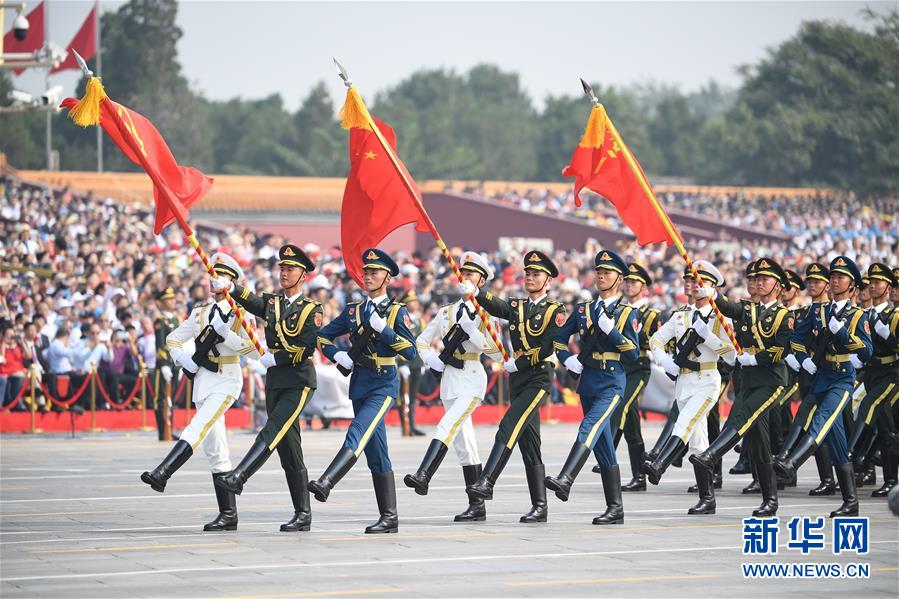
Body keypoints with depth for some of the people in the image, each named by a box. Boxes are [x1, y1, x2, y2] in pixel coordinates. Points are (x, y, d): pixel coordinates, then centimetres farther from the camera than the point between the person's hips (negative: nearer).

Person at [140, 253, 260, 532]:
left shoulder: (240, 313, 0)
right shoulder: (200, 313, 15)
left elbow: (255, 350, -9)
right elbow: (172, 340, 20)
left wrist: (227, 334, -18)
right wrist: (184, 360, 0)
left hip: (227, 380, -6)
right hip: (203, 380, 6)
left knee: (197, 428, -26)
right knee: (215, 448, 4)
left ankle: (161, 474, -41)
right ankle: (228, 514, 6)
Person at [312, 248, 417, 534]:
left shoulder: (397, 311, -1)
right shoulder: (353, 311, 11)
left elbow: (411, 352, -9)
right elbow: (322, 336, 18)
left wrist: (383, 328, -17)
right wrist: (337, 355, 0)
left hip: (385, 384, -5)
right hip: (359, 382, 5)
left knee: (358, 432, -27)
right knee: (376, 451, 6)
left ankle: (326, 483, -43)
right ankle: (389, 517, 9)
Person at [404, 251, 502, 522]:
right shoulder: (447, 312, 14)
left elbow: (494, 349, -9)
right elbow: (422, 341, 19)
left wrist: (470, 329, -19)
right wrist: (431, 358, 0)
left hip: (473, 377, -6)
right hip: (449, 377, 6)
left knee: (448, 425, -26)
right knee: (463, 441, 5)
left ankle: (423, 476, -40)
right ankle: (477, 506, 8)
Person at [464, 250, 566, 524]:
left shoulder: (555, 312, -1)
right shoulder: (517, 306, 14)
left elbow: (549, 348, -12)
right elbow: (496, 306, -6)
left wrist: (517, 364, -10)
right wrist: (475, 292, -25)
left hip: (539, 378, -6)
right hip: (517, 380, 6)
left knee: (509, 427, -23)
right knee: (528, 443, 6)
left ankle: (486, 482, -29)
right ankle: (539, 506, 9)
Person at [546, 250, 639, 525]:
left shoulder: (628, 313, 1)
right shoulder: (583, 310, 12)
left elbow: (633, 354, -5)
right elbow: (560, 339, 20)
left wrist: (611, 330, -16)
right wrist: (568, 359, 2)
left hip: (612, 382, -5)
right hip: (588, 381, 5)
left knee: (590, 427, -28)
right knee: (603, 447, 7)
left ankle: (565, 481, -43)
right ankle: (615, 508, 12)